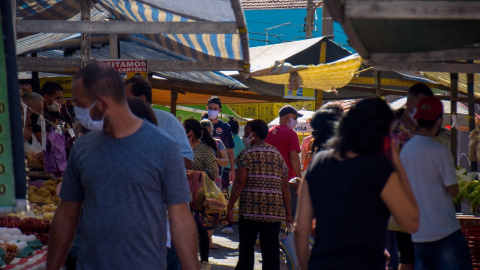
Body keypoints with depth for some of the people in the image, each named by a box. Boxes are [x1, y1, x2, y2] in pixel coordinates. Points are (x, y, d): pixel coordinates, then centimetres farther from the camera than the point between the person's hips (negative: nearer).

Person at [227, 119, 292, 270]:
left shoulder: (247, 154, -1)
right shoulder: (278, 155, 14)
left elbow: (240, 182, -9)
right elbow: (285, 186, 12)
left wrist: (230, 206, -4)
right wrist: (288, 213, 15)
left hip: (250, 210, -4)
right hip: (274, 211, 4)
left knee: (246, 248, 5)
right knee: (271, 250, 2)